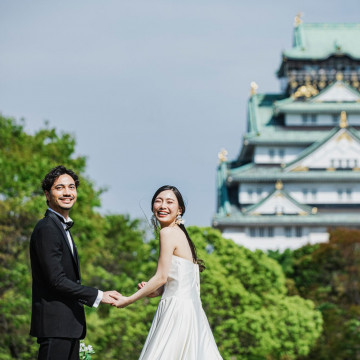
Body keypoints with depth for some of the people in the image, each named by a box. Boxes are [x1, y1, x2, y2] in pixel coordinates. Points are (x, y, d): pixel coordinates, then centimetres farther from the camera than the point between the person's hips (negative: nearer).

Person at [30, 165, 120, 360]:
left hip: (69, 325, 10)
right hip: (54, 325, -10)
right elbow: (56, 280, -19)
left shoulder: (62, 227, 20)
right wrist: (98, 296, -13)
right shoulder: (47, 229, -12)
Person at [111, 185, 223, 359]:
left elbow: (162, 277, -12)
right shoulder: (180, 233, 17)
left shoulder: (168, 232, -9)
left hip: (176, 310, -9)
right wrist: (155, 291, 10)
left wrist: (129, 300, -5)